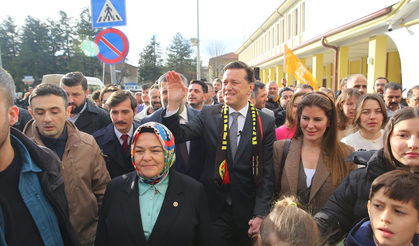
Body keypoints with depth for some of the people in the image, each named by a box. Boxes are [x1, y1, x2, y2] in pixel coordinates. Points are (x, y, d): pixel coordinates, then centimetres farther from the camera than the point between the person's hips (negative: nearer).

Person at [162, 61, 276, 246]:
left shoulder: (266, 123, -5)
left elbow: (266, 173, -6)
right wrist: (173, 104, -26)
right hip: (214, 209, 0)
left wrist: (260, 214, -8)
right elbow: (178, 135, -12)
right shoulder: (208, 115, -1)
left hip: (247, 211, 0)